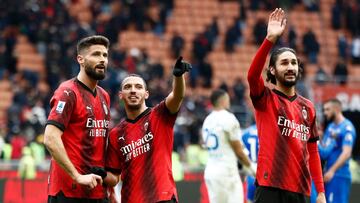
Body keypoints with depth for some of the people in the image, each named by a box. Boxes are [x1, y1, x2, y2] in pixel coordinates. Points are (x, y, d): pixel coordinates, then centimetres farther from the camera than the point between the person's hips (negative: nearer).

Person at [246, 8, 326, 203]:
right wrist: (270, 38, -29)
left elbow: (312, 152, 15)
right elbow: (252, 75, -21)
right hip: (270, 187, -5)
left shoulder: (308, 107, 14)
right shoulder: (266, 98, 1)